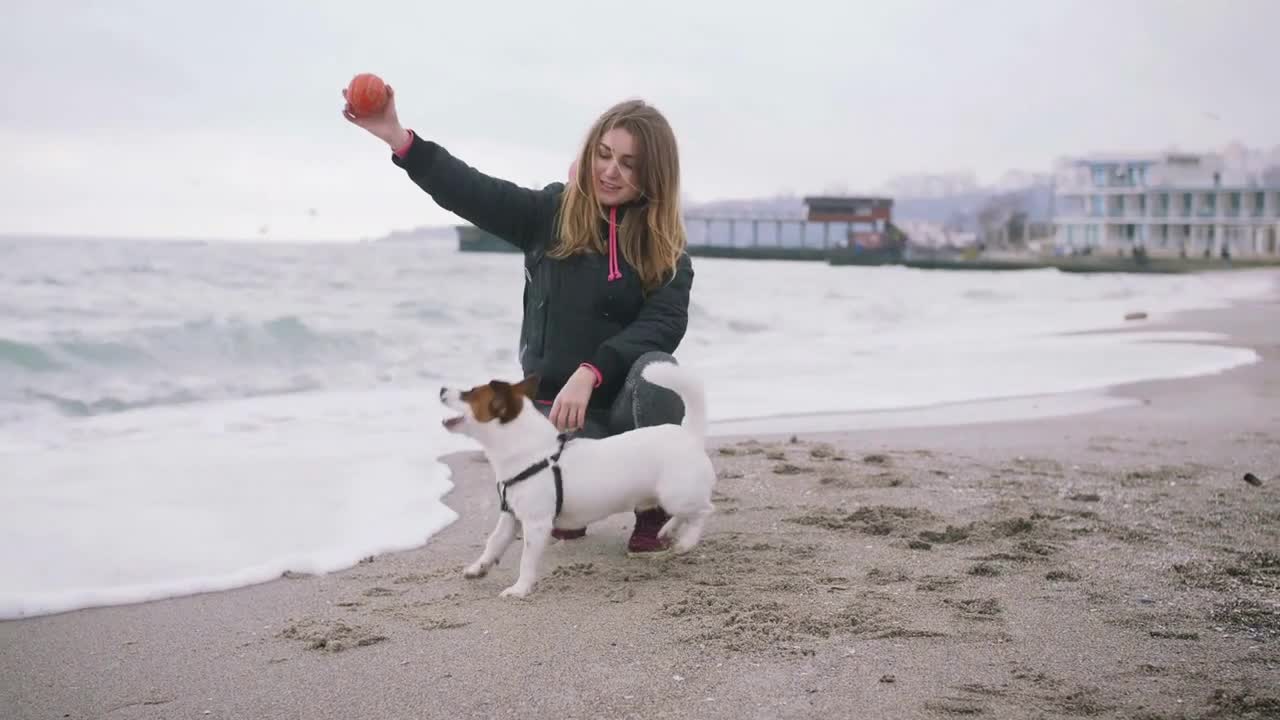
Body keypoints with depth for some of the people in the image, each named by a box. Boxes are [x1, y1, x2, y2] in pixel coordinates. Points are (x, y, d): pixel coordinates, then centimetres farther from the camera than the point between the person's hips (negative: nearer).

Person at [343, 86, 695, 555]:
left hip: (627, 399, 0)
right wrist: (398, 138, -26)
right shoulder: (551, 213, 2)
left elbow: (664, 323, -15)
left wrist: (590, 373, -30)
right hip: (557, 402, 0)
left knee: (657, 369, -35)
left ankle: (655, 507, -11)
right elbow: (470, 190, -11)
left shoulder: (666, 246, 0)